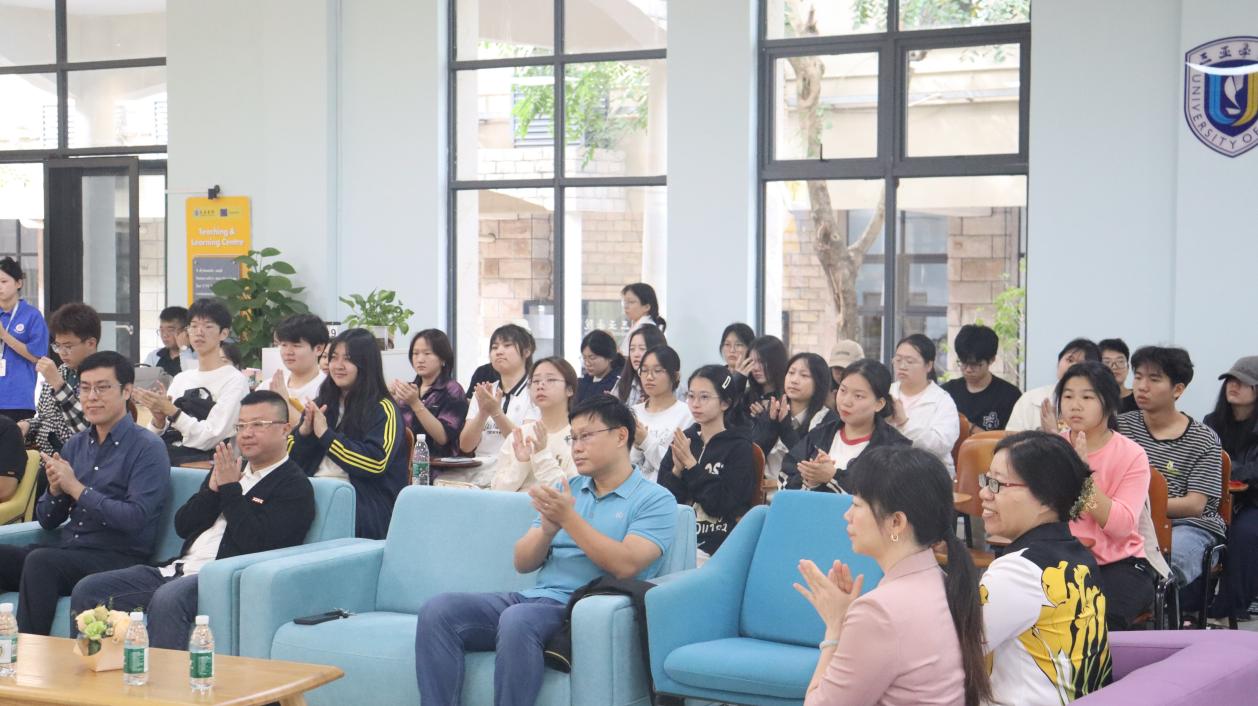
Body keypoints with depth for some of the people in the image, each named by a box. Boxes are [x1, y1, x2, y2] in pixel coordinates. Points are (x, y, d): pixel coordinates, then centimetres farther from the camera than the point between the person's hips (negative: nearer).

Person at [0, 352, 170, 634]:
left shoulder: (147, 448, -4)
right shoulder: (75, 445, 16)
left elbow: (135, 519, -17)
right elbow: (47, 521, 19)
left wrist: (75, 488, -13)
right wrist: (55, 489, -3)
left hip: (116, 557, -6)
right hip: (65, 548, 7)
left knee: (39, 561, -31)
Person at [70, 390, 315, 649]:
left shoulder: (294, 486, 0)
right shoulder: (228, 469, 23)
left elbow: (257, 544, -15)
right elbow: (182, 525, 16)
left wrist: (230, 488, -7)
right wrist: (213, 489, 0)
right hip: (178, 569, 8)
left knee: (167, 599, -39)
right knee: (87, 590, -4)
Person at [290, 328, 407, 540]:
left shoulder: (382, 409, 3)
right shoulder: (320, 405, 23)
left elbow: (376, 463, -12)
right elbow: (292, 459, 21)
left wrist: (325, 434, -10)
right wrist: (304, 431, 0)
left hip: (366, 503, -5)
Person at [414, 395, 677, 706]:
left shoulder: (655, 500, 3)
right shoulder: (567, 490, 21)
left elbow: (625, 566, -13)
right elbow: (523, 563, 15)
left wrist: (569, 518, -13)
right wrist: (547, 529, -6)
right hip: (535, 598, 6)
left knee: (517, 619, -38)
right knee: (438, 610, -18)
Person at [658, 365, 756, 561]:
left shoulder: (739, 447, -2)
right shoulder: (682, 440, 12)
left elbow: (721, 504, -11)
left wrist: (691, 465, -10)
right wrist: (677, 469, -9)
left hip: (716, 544, -4)